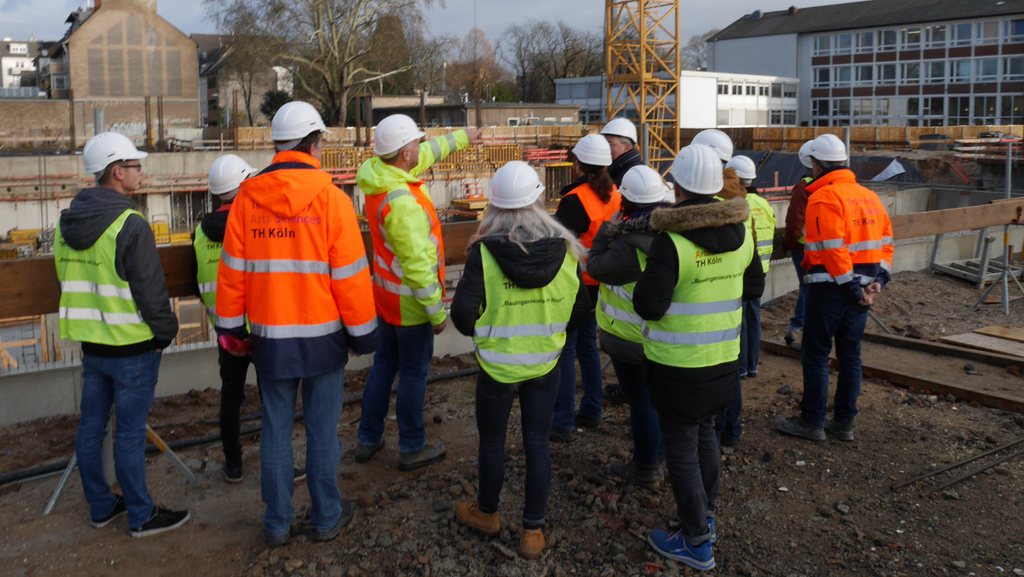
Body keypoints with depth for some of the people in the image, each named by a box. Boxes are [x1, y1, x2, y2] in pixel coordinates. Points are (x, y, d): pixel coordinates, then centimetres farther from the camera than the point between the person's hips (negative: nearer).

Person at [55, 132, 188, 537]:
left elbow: (71, 283, 15)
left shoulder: (67, 224, 7)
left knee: (90, 427, 15)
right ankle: (141, 516, 13)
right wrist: (166, 331, -4)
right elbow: (150, 291, -18)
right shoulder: (130, 226, -19)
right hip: (132, 347, -8)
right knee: (130, 433, 1)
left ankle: (101, 507, 30)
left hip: (90, 343, 8)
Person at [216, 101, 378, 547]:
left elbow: (232, 272, 2)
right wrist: (362, 333, 1)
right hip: (322, 337, -3)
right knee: (322, 427, 10)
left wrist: (231, 328, 13)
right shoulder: (331, 198, -12)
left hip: (269, 337, 3)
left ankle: (278, 523, 24)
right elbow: (350, 276, -10)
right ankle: (326, 517, 23)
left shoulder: (246, 199, -2)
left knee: (276, 429, 13)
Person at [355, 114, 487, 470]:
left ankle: (368, 440, 31)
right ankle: (412, 448, 21)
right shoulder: (403, 202, -30)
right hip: (411, 302, -9)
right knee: (414, 373, 6)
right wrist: (437, 311, -19)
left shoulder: (377, 174, -1)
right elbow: (417, 265, -28)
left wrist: (461, 138, 30)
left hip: (386, 294, 9)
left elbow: (426, 154, 17)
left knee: (384, 364, 20)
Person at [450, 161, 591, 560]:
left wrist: (479, 329, 2)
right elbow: (580, 310, 1)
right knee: (537, 444, 14)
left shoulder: (483, 252, -18)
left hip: (498, 366, -2)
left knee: (491, 443, 17)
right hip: (545, 366, 3)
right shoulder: (564, 249, -8)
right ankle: (533, 531, 24)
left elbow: (463, 315, -20)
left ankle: (486, 514, 38)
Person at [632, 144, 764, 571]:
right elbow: (753, 288, 11)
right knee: (705, 434, 24)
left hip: (677, 364, -6)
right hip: (724, 358, 7)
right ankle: (705, 515, 40)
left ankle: (696, 542, 16)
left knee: (681, 448, 6)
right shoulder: (741, 232, -2)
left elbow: (649, 307, -21)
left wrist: (645, 277, -3)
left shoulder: (671, 242, -23)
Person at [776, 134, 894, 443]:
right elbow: (886, 242, 10)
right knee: (850, 354, 13)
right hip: (860, 287, 8)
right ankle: (844, 422, 21)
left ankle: (812, 421, 10)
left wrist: (852, 287, -17)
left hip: (831, 287, -8)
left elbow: (833, 248, -21)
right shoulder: (868, 196, 12)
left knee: (816, 354, 3)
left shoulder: (824, 197, -14)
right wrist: (878, 280, 4)